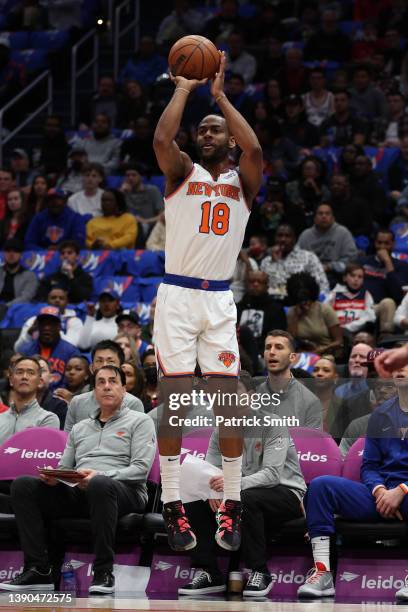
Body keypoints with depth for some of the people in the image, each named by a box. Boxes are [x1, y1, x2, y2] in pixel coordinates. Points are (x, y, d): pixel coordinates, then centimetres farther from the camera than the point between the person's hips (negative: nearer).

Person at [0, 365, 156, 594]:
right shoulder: (79, 429, 29)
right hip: (79, 492, 5)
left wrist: (99, 476, -19)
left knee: (100, 485, -42)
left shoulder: (139, 422, 11)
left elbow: (141, 469, -3)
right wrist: (53, 476, -2)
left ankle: (104, 572, -35)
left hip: (125, 492, -5)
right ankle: (39, 570, -24)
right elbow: (64, 467, 25)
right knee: (23, 485, -17)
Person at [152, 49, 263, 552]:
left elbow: (254, 150, -14)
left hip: (220, 301, 1)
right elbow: (162, 139, -15)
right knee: (172, 402, -2)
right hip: (176, 296, -1)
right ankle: (172, 508, 1)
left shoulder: (242, 181, 8)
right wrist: (183, 89, -6)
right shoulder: (182, 173, 6)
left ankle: (231, 509, 4)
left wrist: (220, 94, -8)